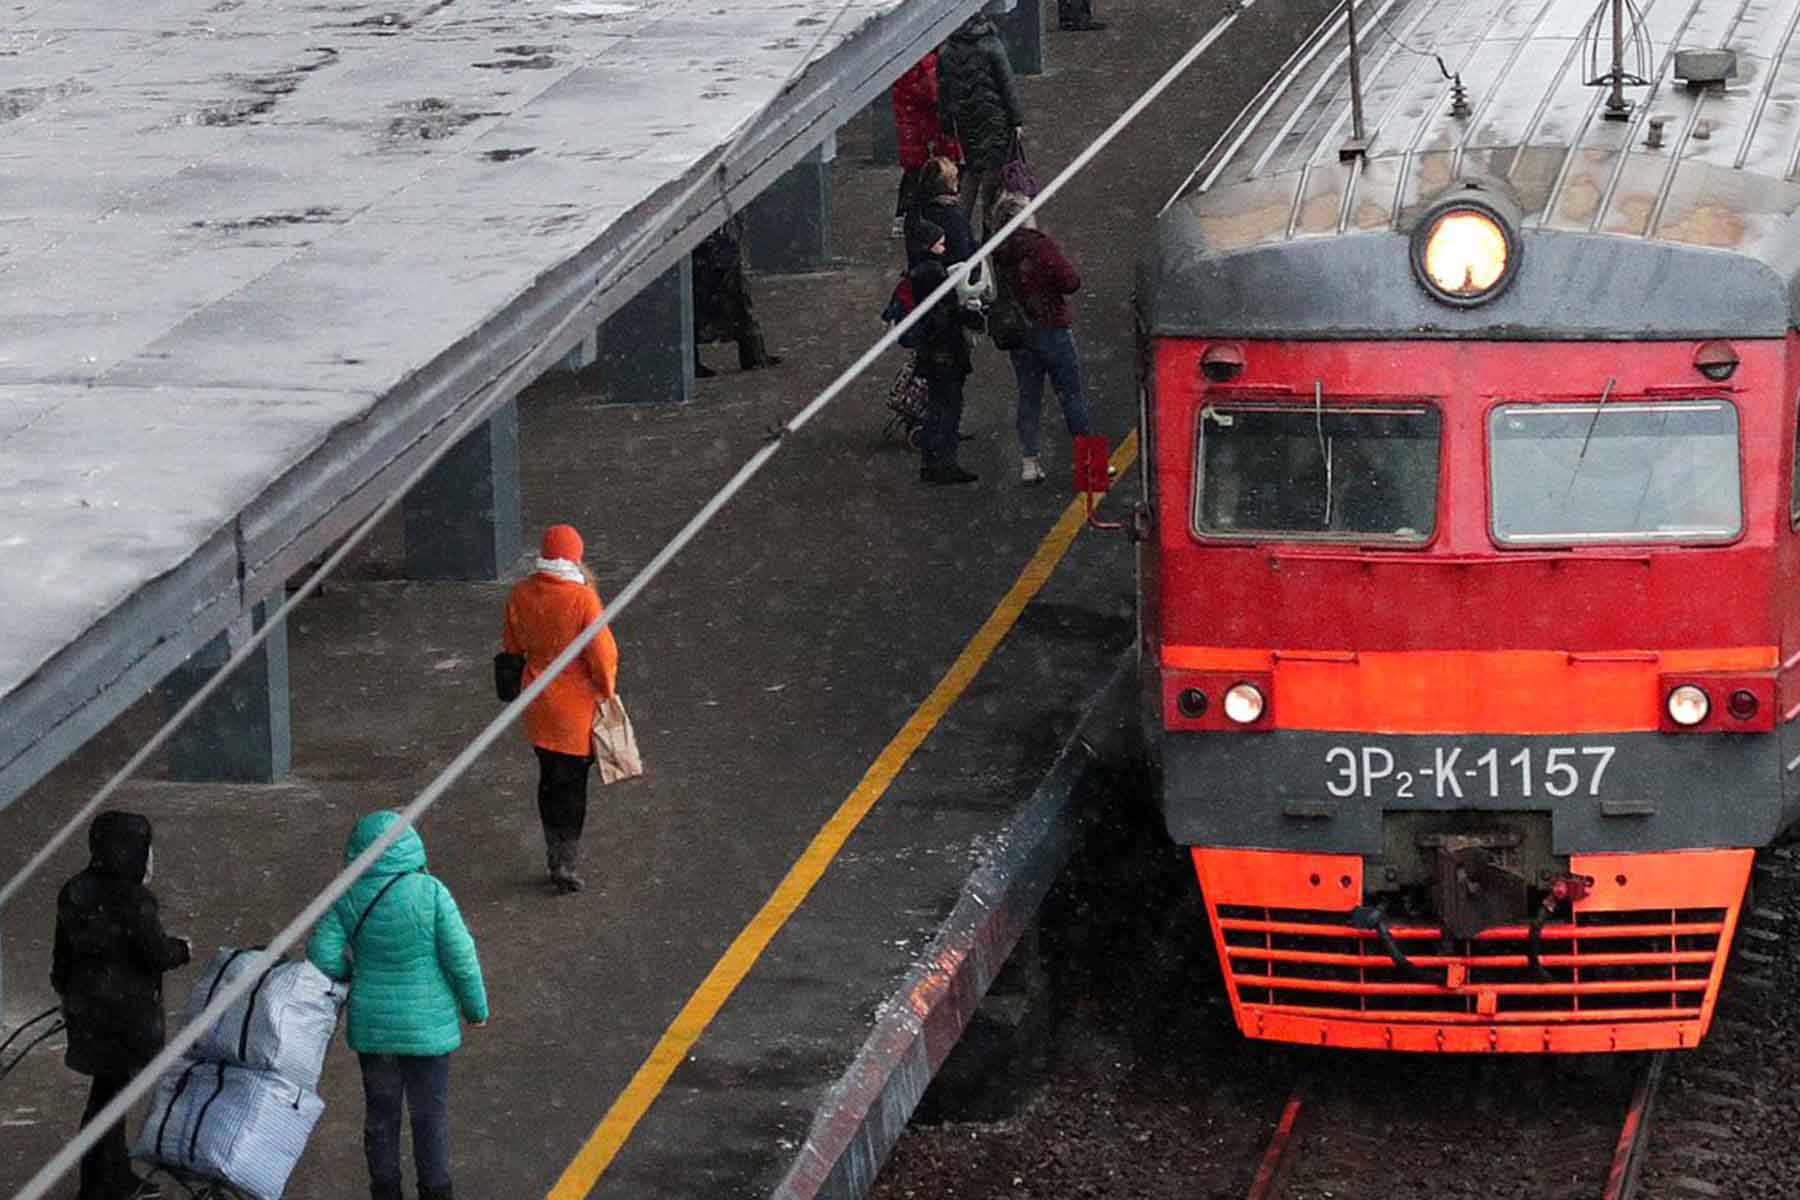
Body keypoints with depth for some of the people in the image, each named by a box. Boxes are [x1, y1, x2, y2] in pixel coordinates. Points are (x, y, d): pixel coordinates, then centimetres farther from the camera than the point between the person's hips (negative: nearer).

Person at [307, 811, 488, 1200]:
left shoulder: (345, 898, -12)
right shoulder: (430, 893, -20)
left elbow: (322, 961, -12)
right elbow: (461, 959, -16)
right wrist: (476, 1007, 1)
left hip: (372, 1023, 2)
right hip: (426, 1024, -2)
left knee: (381, 1111, 19)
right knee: (430, 1113, 13)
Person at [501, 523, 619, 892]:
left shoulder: (520, 594, -6)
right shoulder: (582, 599, -21)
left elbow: (513, 644, 7)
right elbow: (602, 653, -17)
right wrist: (606, 688, -2)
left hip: (538, 705, 4)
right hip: (577, 703, -4)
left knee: (549, 780, 17)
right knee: (573, 783, 6)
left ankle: (555, 859, 25)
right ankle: (565, 865, 7)